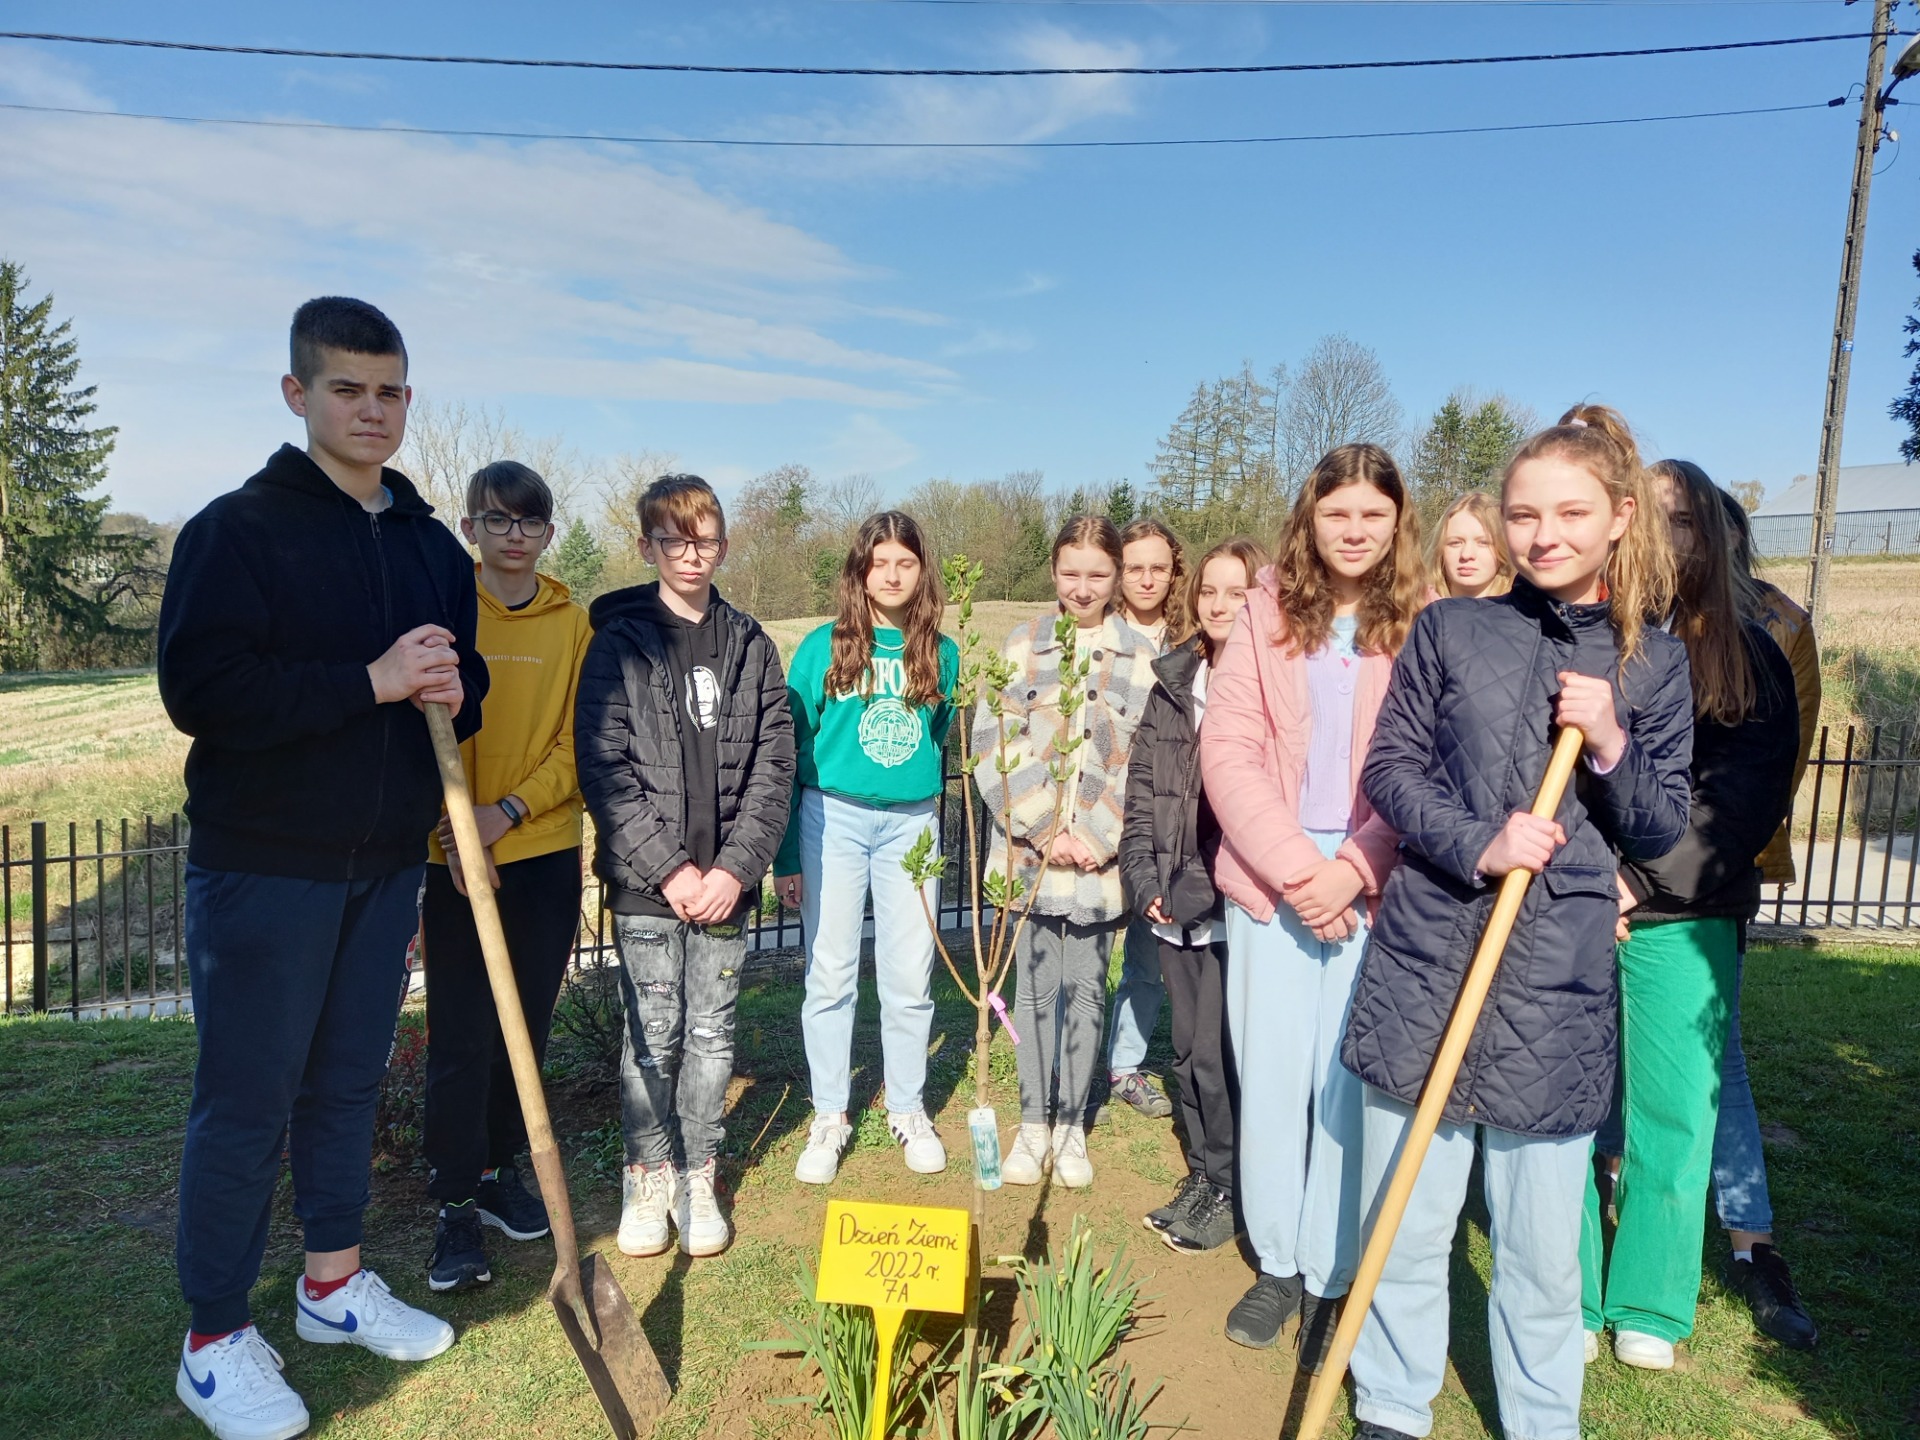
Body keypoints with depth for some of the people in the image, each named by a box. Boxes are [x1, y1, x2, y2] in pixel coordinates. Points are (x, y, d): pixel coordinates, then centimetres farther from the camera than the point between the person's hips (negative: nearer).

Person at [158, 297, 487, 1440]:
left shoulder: (431, 543, 9)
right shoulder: (238, 529, -8)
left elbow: (467, 675, 17)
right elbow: (199, 690, -18)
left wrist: (454, 690, -7)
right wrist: (371, 681, -24)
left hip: (388, 862, 6)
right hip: (263, 863, -5)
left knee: (350, 1082, 17)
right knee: (246, 1099, 4)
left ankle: (335, 1283, 34)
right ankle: (215, 1340, 21)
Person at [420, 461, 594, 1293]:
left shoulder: (573, 625, 3)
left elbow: (579, 744, 0)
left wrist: (508, 810, -13)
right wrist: (452, 831, -15)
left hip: (547, 855, 3)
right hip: (454, 858, -2)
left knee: (526, 1028, 13)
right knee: (461, 1040, 1)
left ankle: (500, 1172, 31)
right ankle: (456, 1208, 14)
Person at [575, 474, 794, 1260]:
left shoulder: (750, 646, 8)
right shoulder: (620, 642, 0)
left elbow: (773, 767, 3)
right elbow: (604, 768, -7)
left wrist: (736, 867, -7)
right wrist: (668, 869, -12)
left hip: (725, 883, 2)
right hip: (645, 881, -2)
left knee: (712, 1033, 10)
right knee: (653, 1035, 5)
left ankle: (697, 1177, 26)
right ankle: (647, 1177, 24)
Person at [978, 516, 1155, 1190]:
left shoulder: (1141, 655, 1)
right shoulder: (1022, 647, 2)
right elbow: (993, 744, -4)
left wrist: (1096, 840, -12)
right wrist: (1047, 831, -12)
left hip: (1104, 853, 0)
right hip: (1031, 849, 0)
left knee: (1087, 988, 11)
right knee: (1036, 986, 10)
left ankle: (1071, 1125, 27)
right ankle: (1034, 1122, 26)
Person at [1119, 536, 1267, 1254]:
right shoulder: (1173, 683, 10)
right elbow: (1142, 786, 11)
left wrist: (1213, 883, -15)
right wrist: (1143, 876, 1)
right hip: (1174, 900, 6)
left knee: (1217, 1051, 0)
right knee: (1188, 1046, 15)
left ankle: (1228, 1188, 21)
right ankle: (1202, 1173, 33)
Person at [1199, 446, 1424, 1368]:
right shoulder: (1266, 613, 5)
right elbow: (1226, 747, -3)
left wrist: (1353, 870, -14)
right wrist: (1295, 867, -10)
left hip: (1374, 886, -1)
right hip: (1270, 881, 2)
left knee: (1346, 1084, 2)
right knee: (1267, 1077, 8)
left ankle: (1334, 1280, 21)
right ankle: (1277, 1263, 27)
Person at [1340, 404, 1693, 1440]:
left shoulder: (1653, 660, 7)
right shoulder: (1449, 629, 4)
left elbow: (1661, 829, 8)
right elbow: (1388, 770, 1)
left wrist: (1610, 745, -11)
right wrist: (1478, 844, -15)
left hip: (1558, 988, 1)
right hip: (1425, 965, 0)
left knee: (1541, 1246, 10)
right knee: (1403, 1223, 9)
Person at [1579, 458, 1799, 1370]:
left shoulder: (1746, 658, 5)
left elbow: (1748, 799, -3)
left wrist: (1640, 882, -13)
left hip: (1681, 917, 1)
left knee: (1675, 1115, 7)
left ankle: (1647, 1306, 27)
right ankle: (1565, 1301, 22)